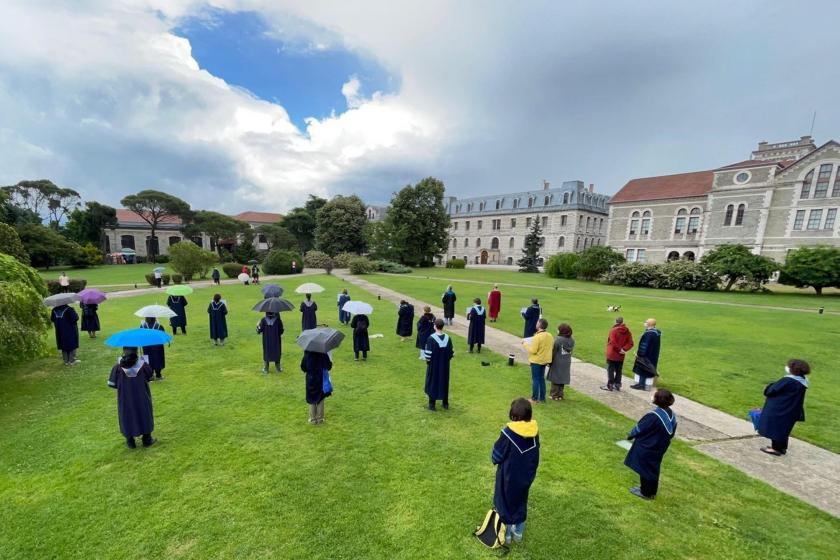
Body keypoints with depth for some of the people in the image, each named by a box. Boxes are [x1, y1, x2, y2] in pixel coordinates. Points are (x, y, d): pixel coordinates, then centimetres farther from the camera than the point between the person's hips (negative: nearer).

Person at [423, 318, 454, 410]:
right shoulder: (447, 338, -8)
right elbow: (451, 353, -2)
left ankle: (432, 404, 18)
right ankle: (445, 404, 28)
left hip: (433, 365, -3)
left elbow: (428, 354, -17)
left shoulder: (431, 338, -20)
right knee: (444, 382, 18)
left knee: (432, 382, 11)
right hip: (445, 365, 4)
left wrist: (427, 360, 1)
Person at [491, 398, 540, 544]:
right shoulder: (534, 431, -13)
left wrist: (494, 459, 3)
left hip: (509, 477, -5)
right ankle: (518, 533, 43)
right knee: (521, 504, 26)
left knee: (506, 504, 18)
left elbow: (497, 456, -18)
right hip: (526, 476, 5)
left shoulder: (508, 432, -30)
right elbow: (535, 454, 2)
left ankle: (506, 534, 35)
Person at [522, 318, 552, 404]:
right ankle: (542, 398, 24)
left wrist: (525, 344, -11)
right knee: (541, 379, 17)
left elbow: (533, 350, -23)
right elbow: (552, 347, 8)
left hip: (536, 361, -7)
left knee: (535, 379, 4)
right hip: (545, 360, 7)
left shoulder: (537, 337, -24)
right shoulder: (549, 336, -2)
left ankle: (534, 399, 11)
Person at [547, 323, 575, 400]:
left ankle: (554, 395, 12)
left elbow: (553, 351, -16)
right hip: (566, 363, 6)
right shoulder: (572, 340, -2)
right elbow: (570, 351, 4)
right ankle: (560, 395, 23)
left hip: (557, 363, -6)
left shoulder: (558, 339, -20)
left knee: (555, 378, 6)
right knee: (563, 378, 16)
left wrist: (549, 361, -6)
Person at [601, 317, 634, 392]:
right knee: (618, 371, 15)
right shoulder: (627, 331, 3)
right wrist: (624, 349, -7)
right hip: (621, 355, 5)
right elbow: (630, 343, -3)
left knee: (610, 370, 3)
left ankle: (610, 385, 7)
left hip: (612, 354, -5)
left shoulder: (613, 330, -14)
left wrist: (619, 349, -8)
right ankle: (617, 385, 21)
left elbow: (613, 342, -21)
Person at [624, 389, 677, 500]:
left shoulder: (654, 415, -32)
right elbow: (671, 434, 7)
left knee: (645, 469, 11)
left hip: (646, 448, -7)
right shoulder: (672, 415, -6)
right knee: (653, 469, 22)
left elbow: (640, 428, -19)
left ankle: (645, 492, 25)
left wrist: (630, 435, 0)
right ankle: (652, 491, 37)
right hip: (660, 449, 8)